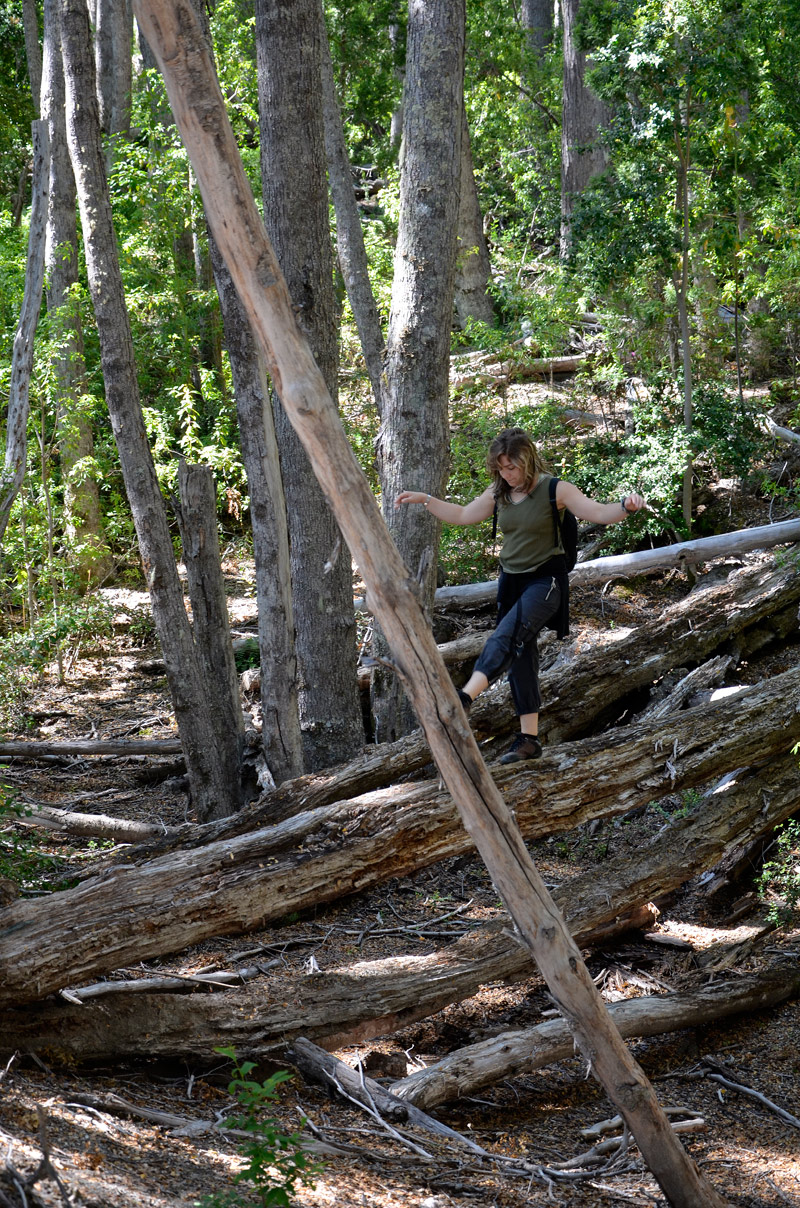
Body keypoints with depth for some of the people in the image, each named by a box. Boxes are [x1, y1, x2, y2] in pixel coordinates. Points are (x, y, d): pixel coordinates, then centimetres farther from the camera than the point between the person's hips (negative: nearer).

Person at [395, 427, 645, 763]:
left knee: (508, 635, -29)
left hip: (545, 580, -7)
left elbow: (599, 513, -16)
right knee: (520, 656, 6)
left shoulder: (554, 490, -11)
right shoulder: (498, 493, 6)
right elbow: (463, 515, 20)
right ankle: (529, 739, 9)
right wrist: (425, 500, 13)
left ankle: (465, 697, -46)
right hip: (511, 580, 7)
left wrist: (625, 506, -35)